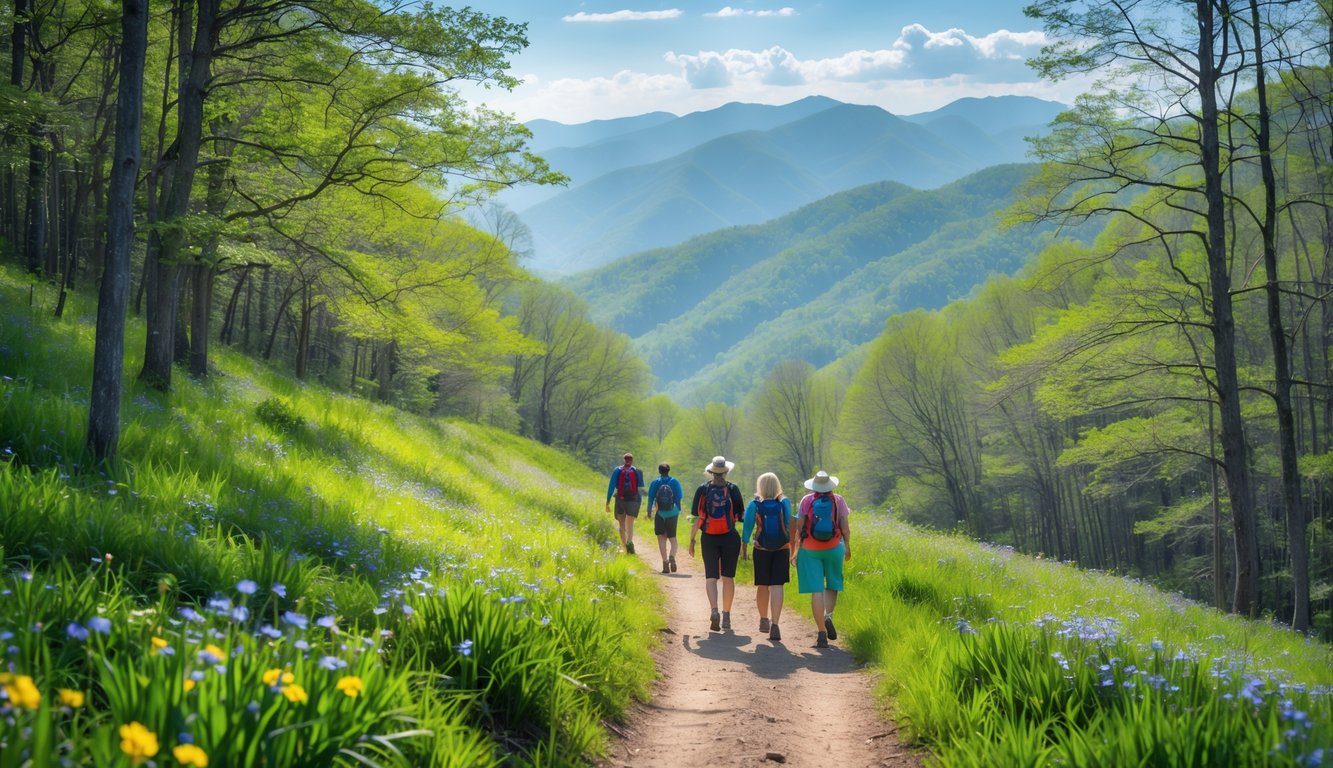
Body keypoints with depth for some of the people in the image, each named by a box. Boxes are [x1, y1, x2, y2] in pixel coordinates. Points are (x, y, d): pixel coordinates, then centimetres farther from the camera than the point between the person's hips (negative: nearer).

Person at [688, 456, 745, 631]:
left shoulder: (702, 490, -3)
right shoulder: (733, 489, -3)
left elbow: (696, 518, -3)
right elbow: (741, 515, -1)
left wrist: (692, 541, 4)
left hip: (709, 538, 0)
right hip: (730, 538, 0)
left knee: (711, 577, 1)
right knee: (728, 577, 11)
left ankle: (714, 610, -21)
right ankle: (726, 615, 17)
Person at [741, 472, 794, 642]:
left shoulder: (754, 505, -6)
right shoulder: (785, 503, -4)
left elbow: (747, 528, -4)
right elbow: (790, 525, -1)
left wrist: (744, 549, 5)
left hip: (761, 549, 0)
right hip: (782, 549, 0)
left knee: (763, 586, 16)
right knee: (777, 586, -4)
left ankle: (764, 620, 33)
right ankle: (775, 625, -17)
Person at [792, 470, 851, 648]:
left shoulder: (807, 500, -2)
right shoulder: (838, 500, -1)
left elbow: (799, 526, -3)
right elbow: (845, 526, -3)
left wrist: (795, 550, 7)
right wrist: (847, 546, 11)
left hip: (810, 549, 0)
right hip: (833, 548, 1)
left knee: (816, 590, 1)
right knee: (832, 586, 19)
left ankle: (822, 634, -3)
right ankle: (828, 615, -9)